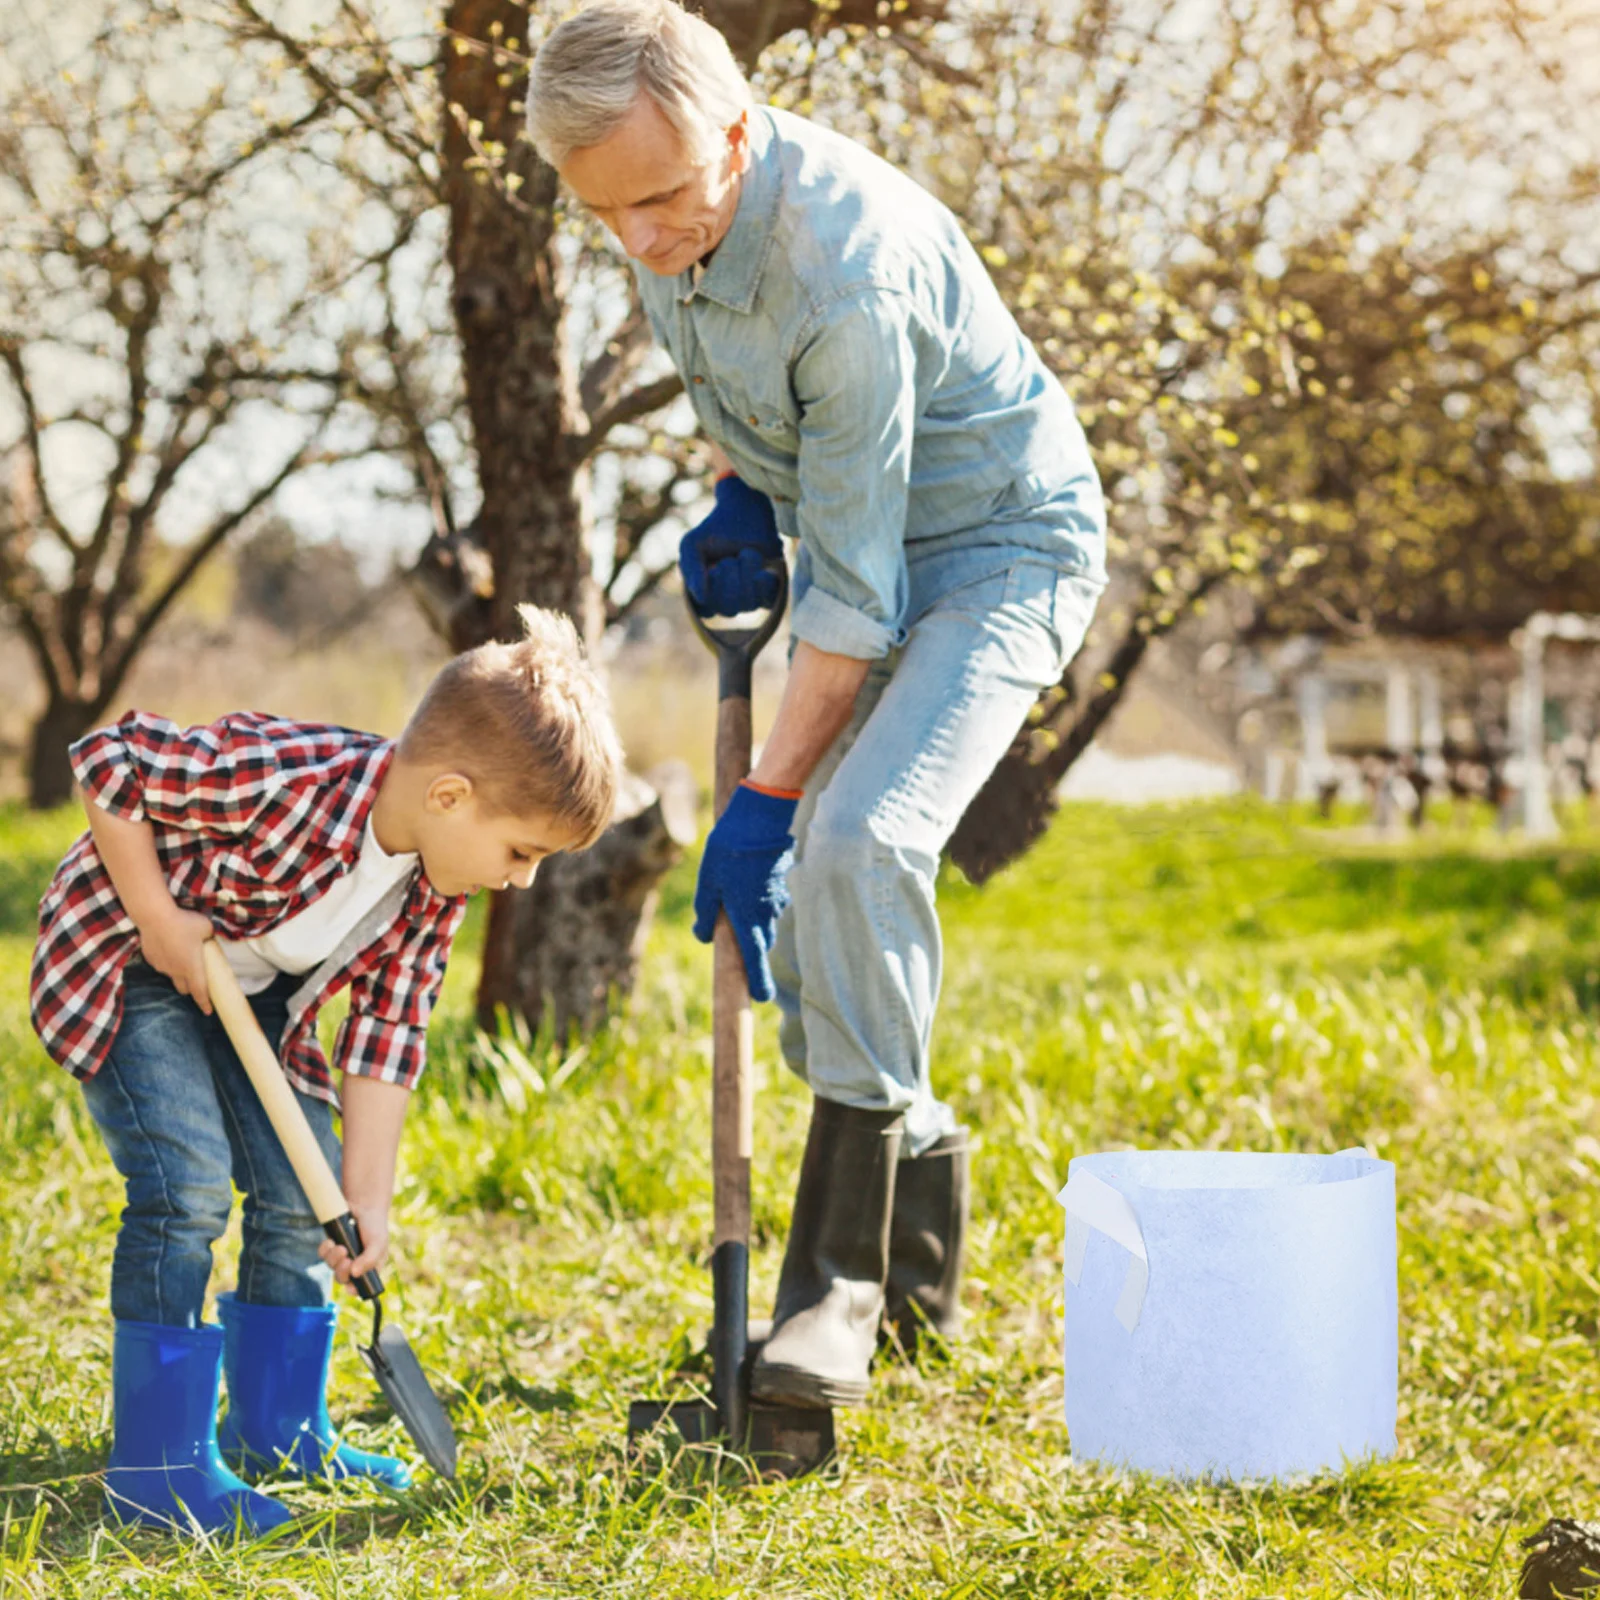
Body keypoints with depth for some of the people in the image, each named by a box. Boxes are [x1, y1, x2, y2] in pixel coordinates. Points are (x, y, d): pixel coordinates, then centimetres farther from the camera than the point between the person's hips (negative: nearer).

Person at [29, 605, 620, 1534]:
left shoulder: (436, 887, -12)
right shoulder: (288, 779, -37)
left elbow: (387, 1033, -6)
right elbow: (109, 761, -28)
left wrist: (367, 1197, -12)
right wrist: (159, 918, -27)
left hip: (252, 990, 8)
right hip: (124, 967, -8)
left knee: (301, 1190, 6)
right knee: (187, 1186, -18)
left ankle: (278, 1430, 21)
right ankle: (159, 1467, -10)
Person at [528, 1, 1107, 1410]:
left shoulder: (850, 268, -34)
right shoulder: (675, 201, -9)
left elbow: (854, 593, -29)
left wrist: (766, 799, -25)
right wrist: (741, 498, 0)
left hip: (998, 552, -8)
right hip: (853, 537, 9)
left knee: (856, 841, -27)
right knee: (797, 882, 3)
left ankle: (845, 1271, -20)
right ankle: (914, 1155, 25)